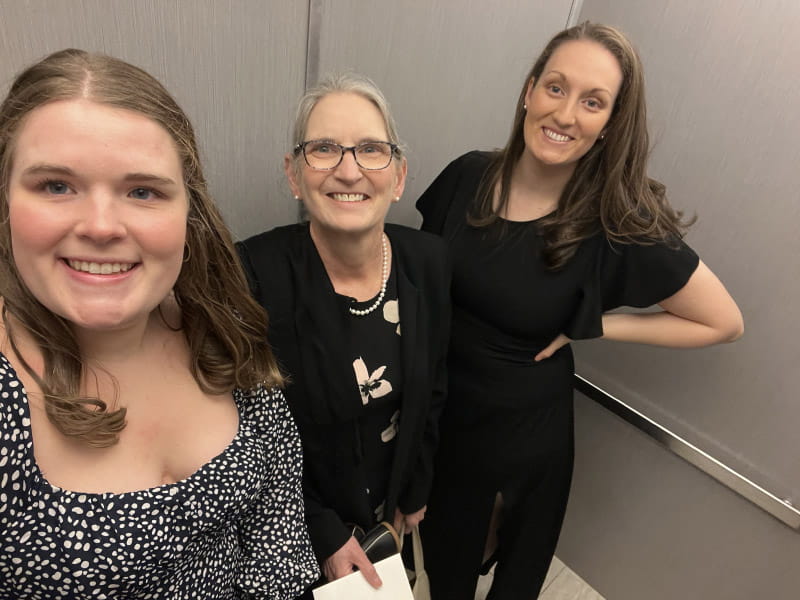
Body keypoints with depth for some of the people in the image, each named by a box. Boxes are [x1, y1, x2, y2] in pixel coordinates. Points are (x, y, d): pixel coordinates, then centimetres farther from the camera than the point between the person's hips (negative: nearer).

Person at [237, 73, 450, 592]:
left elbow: (430, 392, -1)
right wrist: (325, 535, -15)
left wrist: (414, 493, 7)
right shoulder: (253, 275, -28)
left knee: (391, 584, 31)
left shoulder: (429, 261, -15)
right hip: (292, 535, -3)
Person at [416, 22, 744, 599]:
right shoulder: (467, 177, -11)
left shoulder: (619, 225, -20)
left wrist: (591, 325, -16)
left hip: (524, 429, -3)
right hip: (434, 406, 3)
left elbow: (724, 322, -9)